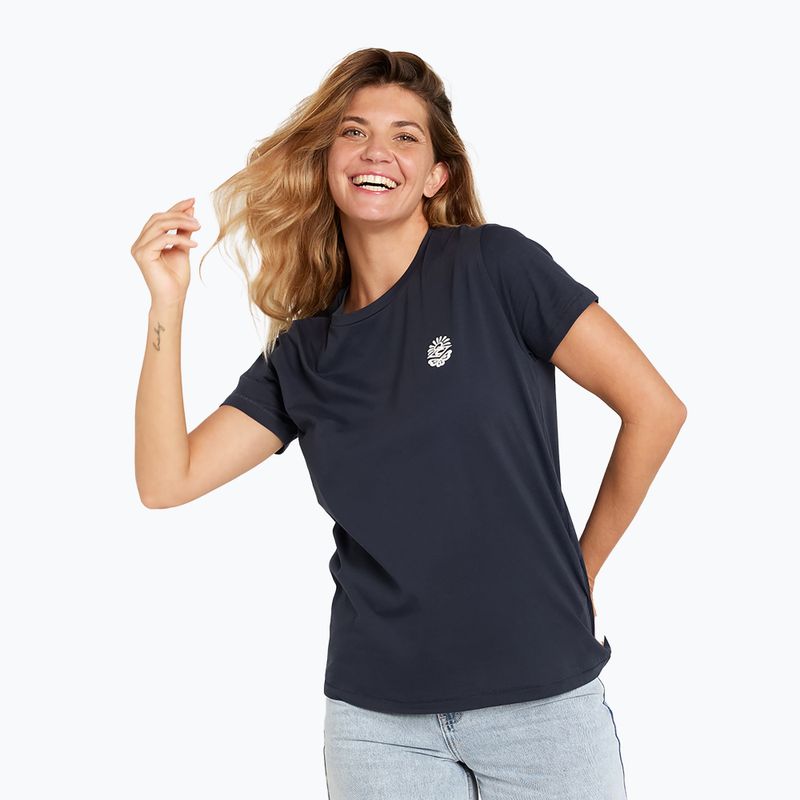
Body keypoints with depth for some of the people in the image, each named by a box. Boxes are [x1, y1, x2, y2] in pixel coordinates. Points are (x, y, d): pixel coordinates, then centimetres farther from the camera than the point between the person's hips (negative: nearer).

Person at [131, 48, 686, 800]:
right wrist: (168, 302, -7)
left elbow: (654, 406, -6)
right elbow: (166, 479, -1)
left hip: (543, 700, -3)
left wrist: (579, 568, 2)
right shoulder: (303, 350, 5)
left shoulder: (495, 265, -7)